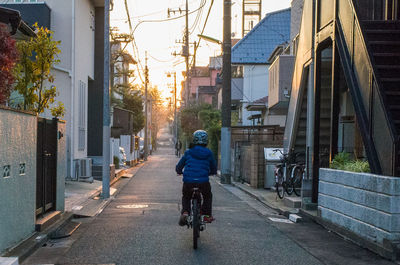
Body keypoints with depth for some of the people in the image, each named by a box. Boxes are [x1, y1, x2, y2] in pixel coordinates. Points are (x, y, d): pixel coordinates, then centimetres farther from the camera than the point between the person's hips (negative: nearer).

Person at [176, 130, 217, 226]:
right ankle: (207, 215, 22)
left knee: (186, 197, 28)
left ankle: (185, 212, 4)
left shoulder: (188, 153, 7)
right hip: (203, 183, 0)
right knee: (208, 196, 31)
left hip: (188, 182, 0)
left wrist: (180, 172, 36)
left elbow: (178, 168, 13)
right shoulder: (209, 153, 7)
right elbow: (214, 170, 16)